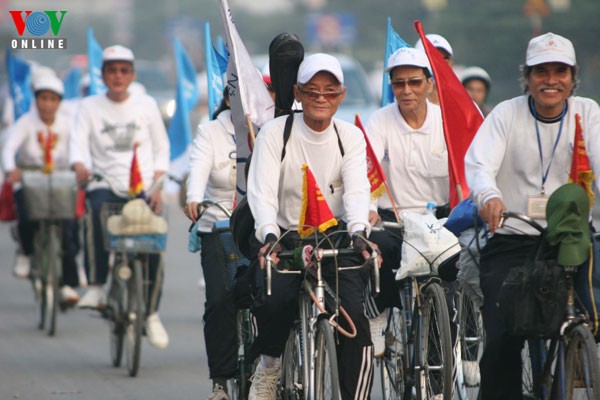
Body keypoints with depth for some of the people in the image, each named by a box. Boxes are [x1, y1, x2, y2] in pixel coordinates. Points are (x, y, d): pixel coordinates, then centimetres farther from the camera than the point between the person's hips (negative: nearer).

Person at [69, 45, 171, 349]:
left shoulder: (146, 106, 10)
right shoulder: (90, 107, 7)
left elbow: (161, 147, 14)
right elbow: (78, 142, -5)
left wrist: (157, 186, 0)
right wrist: (80, 167, -28)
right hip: (105, 184, -1)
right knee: (97, 210, -38)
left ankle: (151, 313, 5)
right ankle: (96, 285, -28)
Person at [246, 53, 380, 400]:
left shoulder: (351, 137, 3)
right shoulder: (276, 133, -3)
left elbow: (357, 190, -12)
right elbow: (262, 190, -13)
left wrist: (358, 233, -32)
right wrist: (270, 235, -32)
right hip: (286, 238, -1)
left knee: (355, 316, -19)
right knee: (274, 301, -29)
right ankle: (269, 364, 0)